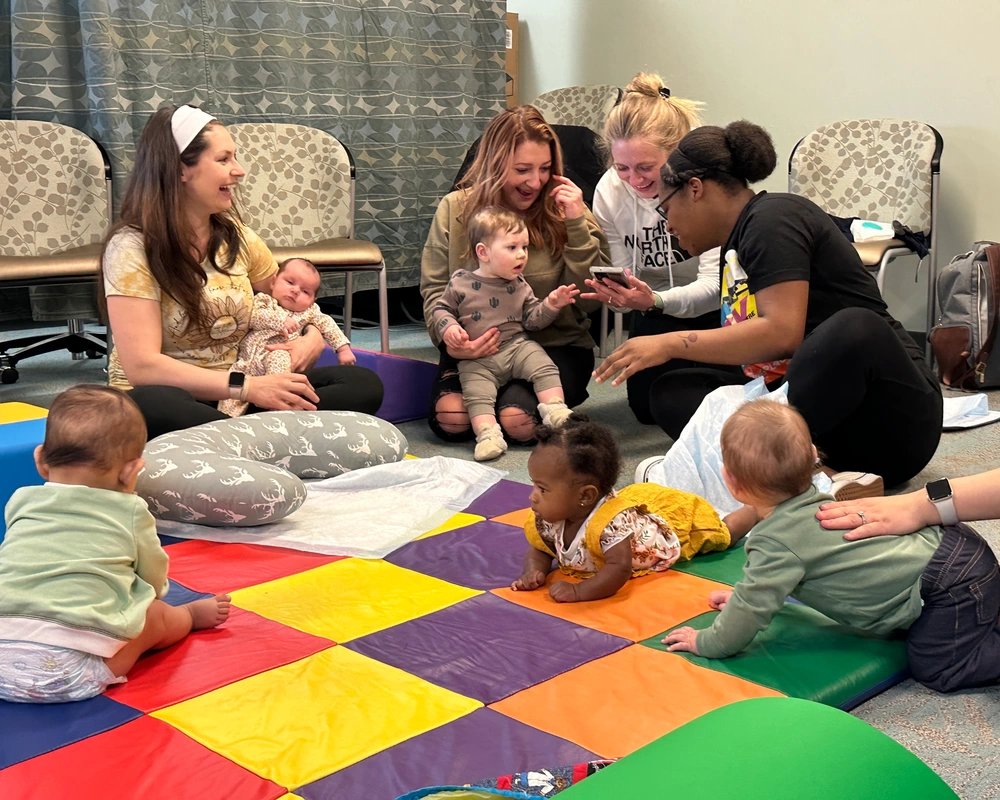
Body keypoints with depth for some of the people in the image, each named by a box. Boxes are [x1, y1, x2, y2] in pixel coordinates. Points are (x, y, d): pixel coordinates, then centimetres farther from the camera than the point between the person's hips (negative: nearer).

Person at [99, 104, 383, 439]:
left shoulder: (237, 237, 7)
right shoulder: (132, 247, -10)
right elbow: (142, 365, -19)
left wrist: (313, 335, -4)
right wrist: (246, 387, -26)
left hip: (233, 398, 6)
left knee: (363, 384, -16)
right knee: (149, 408, -42)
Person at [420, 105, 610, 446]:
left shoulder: (563, 210, -2)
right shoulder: (455, 209, 0)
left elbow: (590, 300, -7)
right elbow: (434, 289, 1)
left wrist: (577, 227, -17)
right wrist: (449, 337, -20)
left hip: (555, 345, -1)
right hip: (478, 348, 1)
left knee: (518, 422, -26)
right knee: (450, 418, -23)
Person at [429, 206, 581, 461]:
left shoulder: (519, 285, 7)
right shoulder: (460, 282, -4)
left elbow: (532, 318, 10)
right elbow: (440, 308, 6)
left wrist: (551, 304, -7)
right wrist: (448, 327, -13)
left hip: (517, 345, 2)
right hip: (477, 358, -2)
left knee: (544, 367, -18)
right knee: (477, 391, -21)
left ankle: (555, 410, -17)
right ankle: (487, 433, -25)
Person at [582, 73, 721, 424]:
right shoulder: (609, 191, -14)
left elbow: (715, 283, -28)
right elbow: (623, 275, -8)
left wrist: (655, 301, -47)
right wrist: (616, 294, -34)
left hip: (714, 308, -3)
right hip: (657, 316, 4)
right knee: (648, 406, -2)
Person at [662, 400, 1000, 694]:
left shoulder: (777, 542, -22)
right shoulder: (811, 501, 7)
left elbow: (752, 608, -18)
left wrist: (706, 642, -4)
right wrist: (744, 593, 28)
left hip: (951, 582, -9)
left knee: (936, 667, -7)